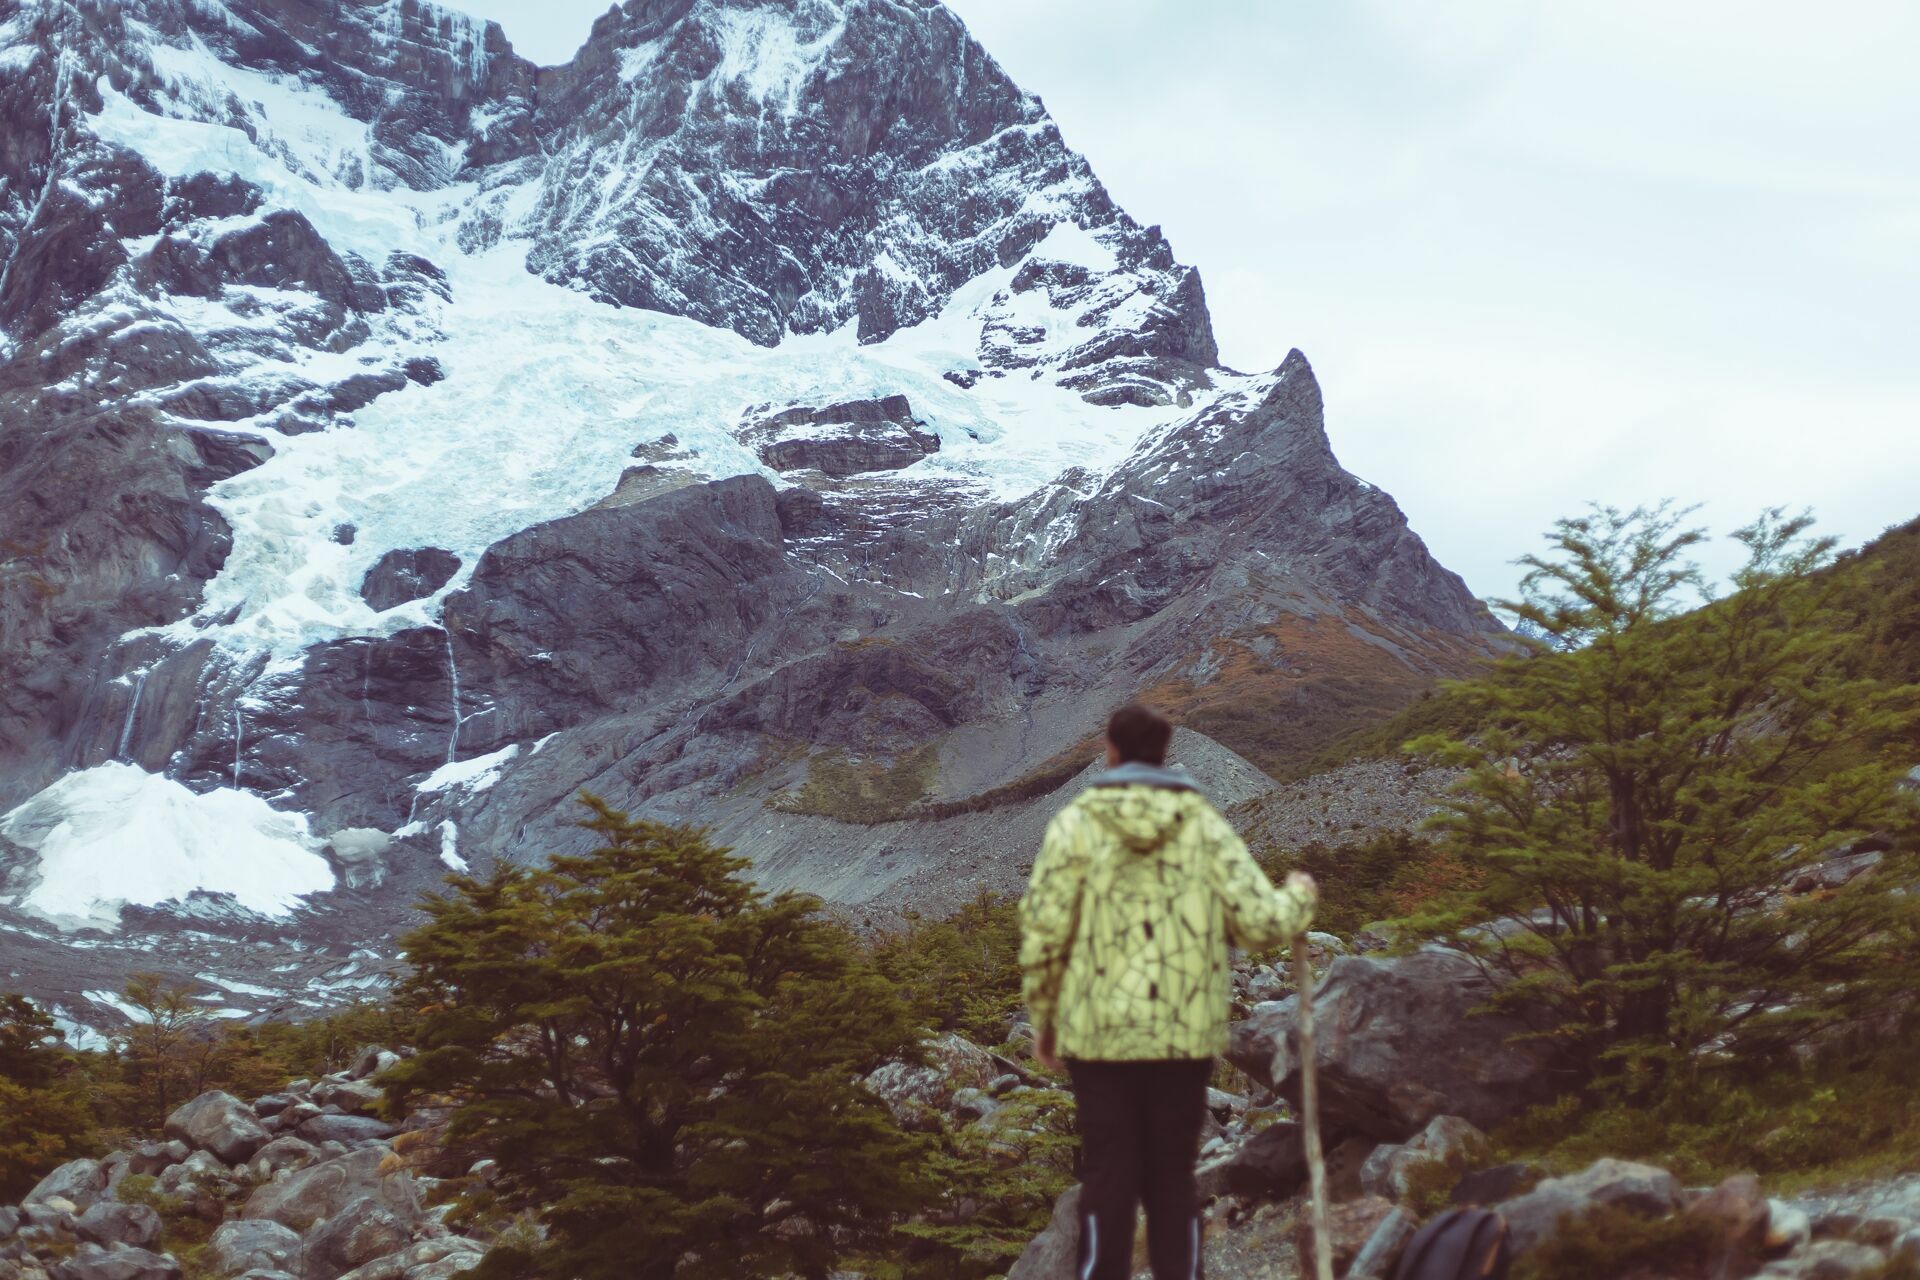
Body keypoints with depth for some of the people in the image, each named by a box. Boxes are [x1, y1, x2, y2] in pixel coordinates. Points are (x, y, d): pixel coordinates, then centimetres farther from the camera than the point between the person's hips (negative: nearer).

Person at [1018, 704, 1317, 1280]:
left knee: (1107, 1182, 6)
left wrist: (1044, 1016, 8)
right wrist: (1299, 897, 19)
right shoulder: (1204, 823, 1)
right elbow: (1261, 923, -3)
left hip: (1100, 1035, -1)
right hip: (1185, 1036, 2)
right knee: (1172, 1181, 12)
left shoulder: (1077, 822, -3)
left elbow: (1042, 930, -6)